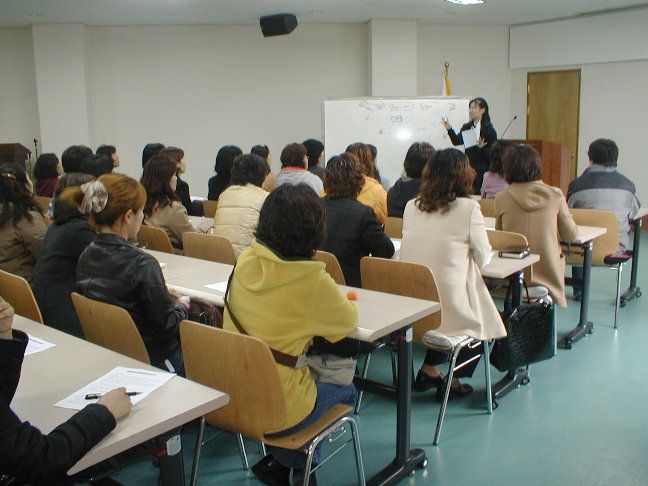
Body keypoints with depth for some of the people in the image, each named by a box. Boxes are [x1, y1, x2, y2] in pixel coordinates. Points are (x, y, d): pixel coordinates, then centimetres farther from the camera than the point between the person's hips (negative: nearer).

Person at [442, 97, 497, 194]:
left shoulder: (489, 130, -6)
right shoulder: (466, 127, 9)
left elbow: (492, 155, -8)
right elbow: (457, 141, -6)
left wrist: (482, 147, -26)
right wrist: (449, 129, -19)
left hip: (483, 172, -5)